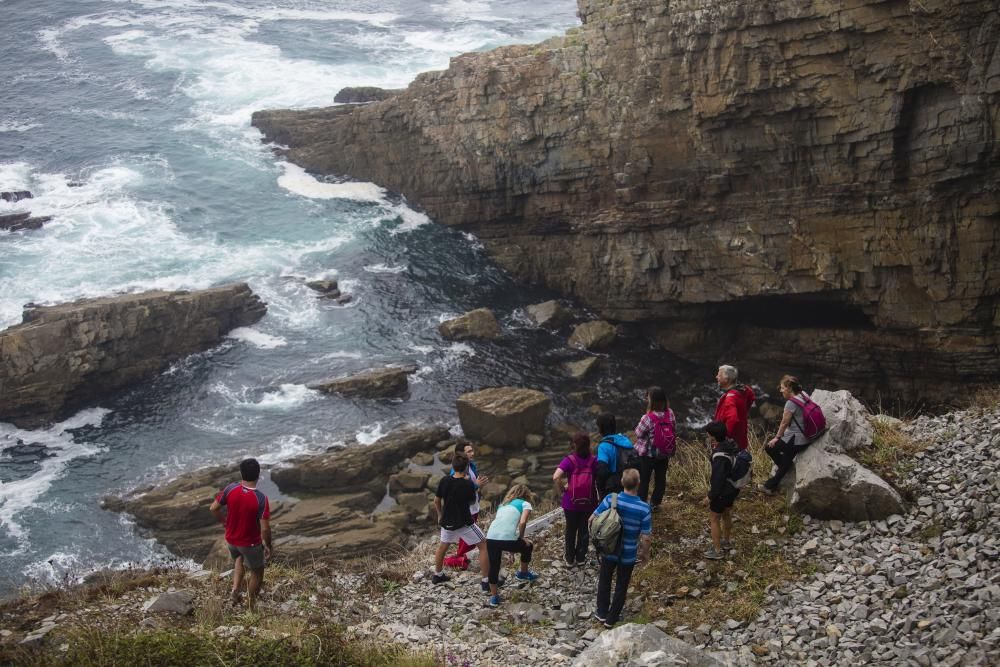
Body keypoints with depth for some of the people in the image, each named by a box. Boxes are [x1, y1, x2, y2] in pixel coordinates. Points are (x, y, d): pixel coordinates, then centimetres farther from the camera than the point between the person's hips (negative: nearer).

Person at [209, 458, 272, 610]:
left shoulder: (230, 489, -17)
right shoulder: (261, 499, -28)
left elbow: (213, 508, -5)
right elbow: (265, 528, -26)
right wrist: (268, 546, -9)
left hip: (231, 539, 4)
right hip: (251, 543, -4)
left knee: (239, 559, 37)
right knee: (257, 572, 21)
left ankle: (235, 590, 24)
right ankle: (251, 607, 32)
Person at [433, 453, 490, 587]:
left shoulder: (444, 480, -7)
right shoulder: (468, 484, -19)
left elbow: (436, 501, 3)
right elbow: (471, 501, -1)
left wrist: (440, 515, 21)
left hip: (447, 522, 5)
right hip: (464, 523, -5)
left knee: (443, 546, 29)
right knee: (484, 546, 7)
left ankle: (437, 575, 43)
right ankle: (487, 581, 4)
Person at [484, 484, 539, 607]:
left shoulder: (503, 504, 31)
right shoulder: (525, 504, 15)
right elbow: (522, 522, -4)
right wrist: (521, 537, 13)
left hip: (491, 537, 4)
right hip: (508, 539, -4)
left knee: (493, 567, 22)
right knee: (528, 546, 28)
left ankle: (494, 597, 25)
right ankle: (523, 573, 46)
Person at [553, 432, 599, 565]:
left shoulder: (569, 461, -15)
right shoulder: (594, 461, -10)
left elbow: (556, 477, -27)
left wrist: (561, 489, -10)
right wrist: (599, 495, 5)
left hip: (571, 503, -1)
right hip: (589, 503, 1)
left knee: (571, 530, 17)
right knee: (584, 530, 17)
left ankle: (569, 558, 29)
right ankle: (581, 558, 27)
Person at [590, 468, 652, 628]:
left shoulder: (610, 499, -18)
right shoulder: (644, 509, -22)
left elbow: (592, 520, -10)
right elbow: (646, 538, -17)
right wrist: (645, 553, 2)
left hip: (608, 551, 1)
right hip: (628, 555, -1)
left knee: (604, 581, 25)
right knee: (621, 586, 19)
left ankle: (602, 613, 36)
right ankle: (611, 619, 30)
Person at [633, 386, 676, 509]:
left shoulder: (648, 418, -29)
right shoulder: (670, 414, -14)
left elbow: (638, 433, -15)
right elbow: (674, 430, 0)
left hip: (647, 455, -4)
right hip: (664, 454, 4)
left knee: (644, 480, 13)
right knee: (660, 478, 18)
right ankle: (655, 504, 30)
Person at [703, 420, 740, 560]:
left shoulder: (720, 455, -33)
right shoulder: (732, 444, -7)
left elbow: (718, 478, -27)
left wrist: (710, 495, -16)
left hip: (723, 491, -9)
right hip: (733, 488, 9)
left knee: (714, 519, 8)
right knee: (726, 514, 28)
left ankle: (716, 551, 16)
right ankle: (727, 541, 47)